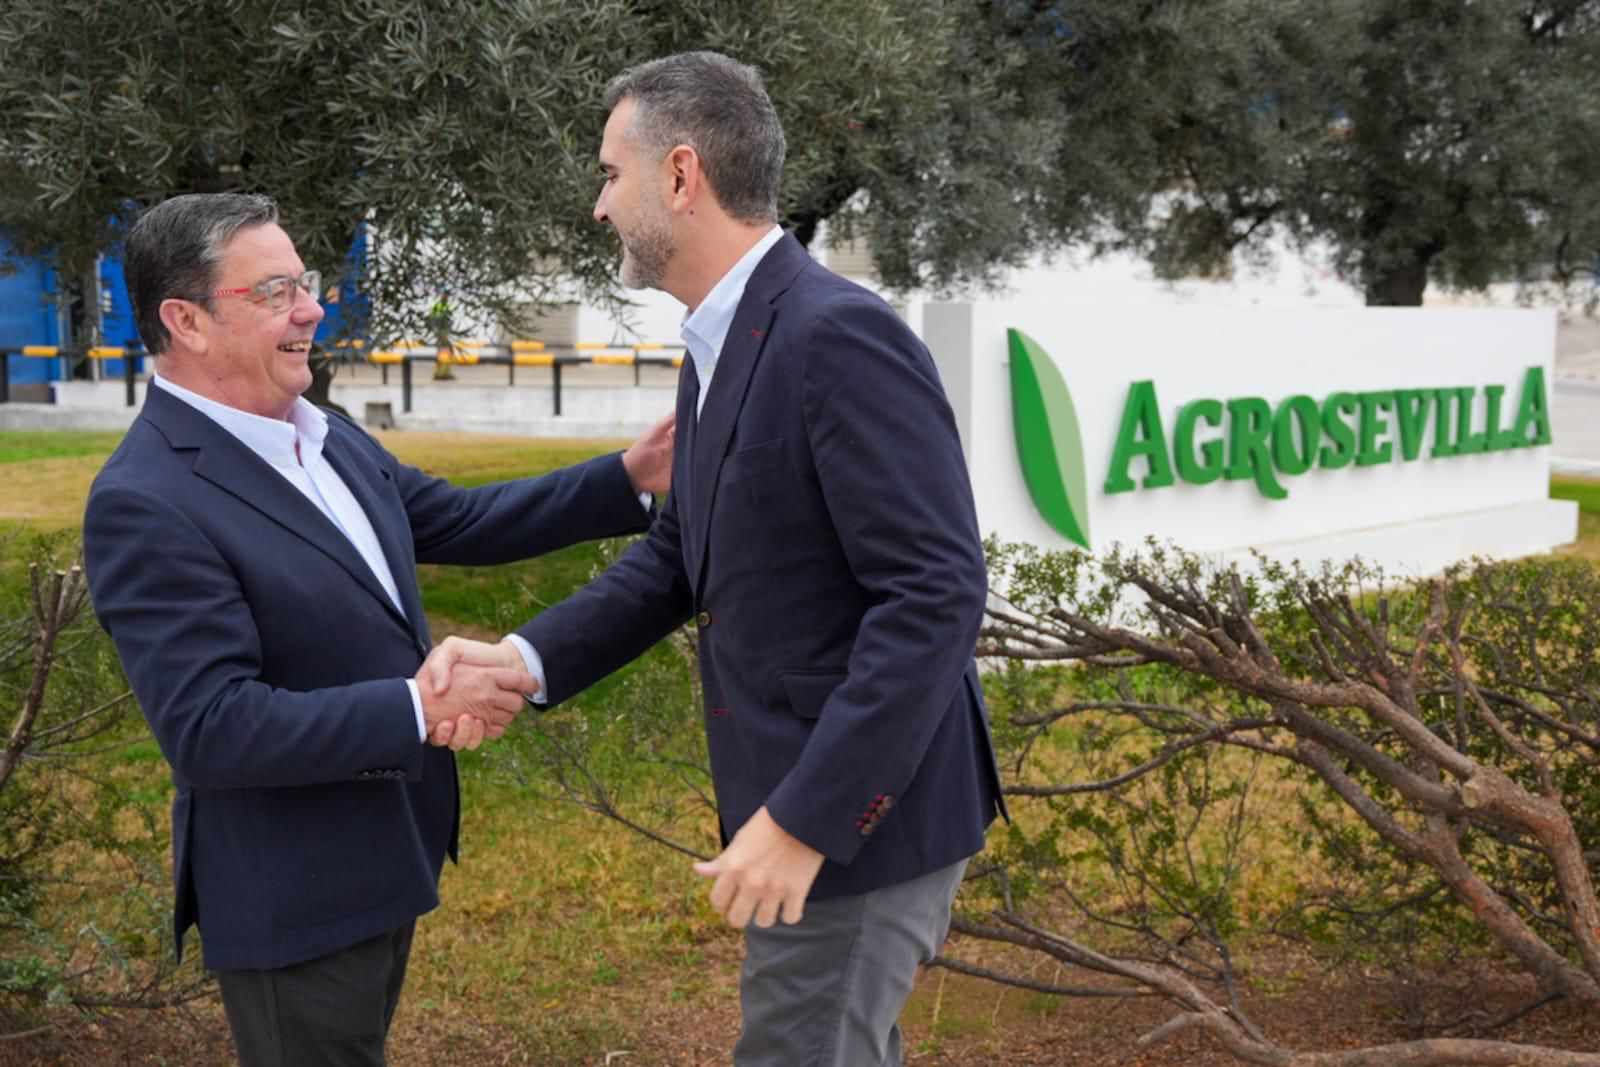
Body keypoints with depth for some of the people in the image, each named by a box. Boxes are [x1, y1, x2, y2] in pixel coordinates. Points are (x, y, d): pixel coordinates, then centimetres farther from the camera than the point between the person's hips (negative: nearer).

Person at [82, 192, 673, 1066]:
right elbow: (212, 729, -28)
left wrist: (632, 478, 5)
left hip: (383, 861, 9)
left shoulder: (325, 437, 3)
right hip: (292, 902, -8)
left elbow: (457, 521, 13)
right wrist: (422, 710, -28)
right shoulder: (145, 504, -23)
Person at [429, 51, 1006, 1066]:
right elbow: (680, 556, 12)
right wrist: (526, 657, -3)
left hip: (860, 811, -9)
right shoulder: (719, 347, 9)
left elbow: (937, 594, -25)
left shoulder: (842, 334, -21)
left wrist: (805, 819, -25)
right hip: (799, 801, 9)